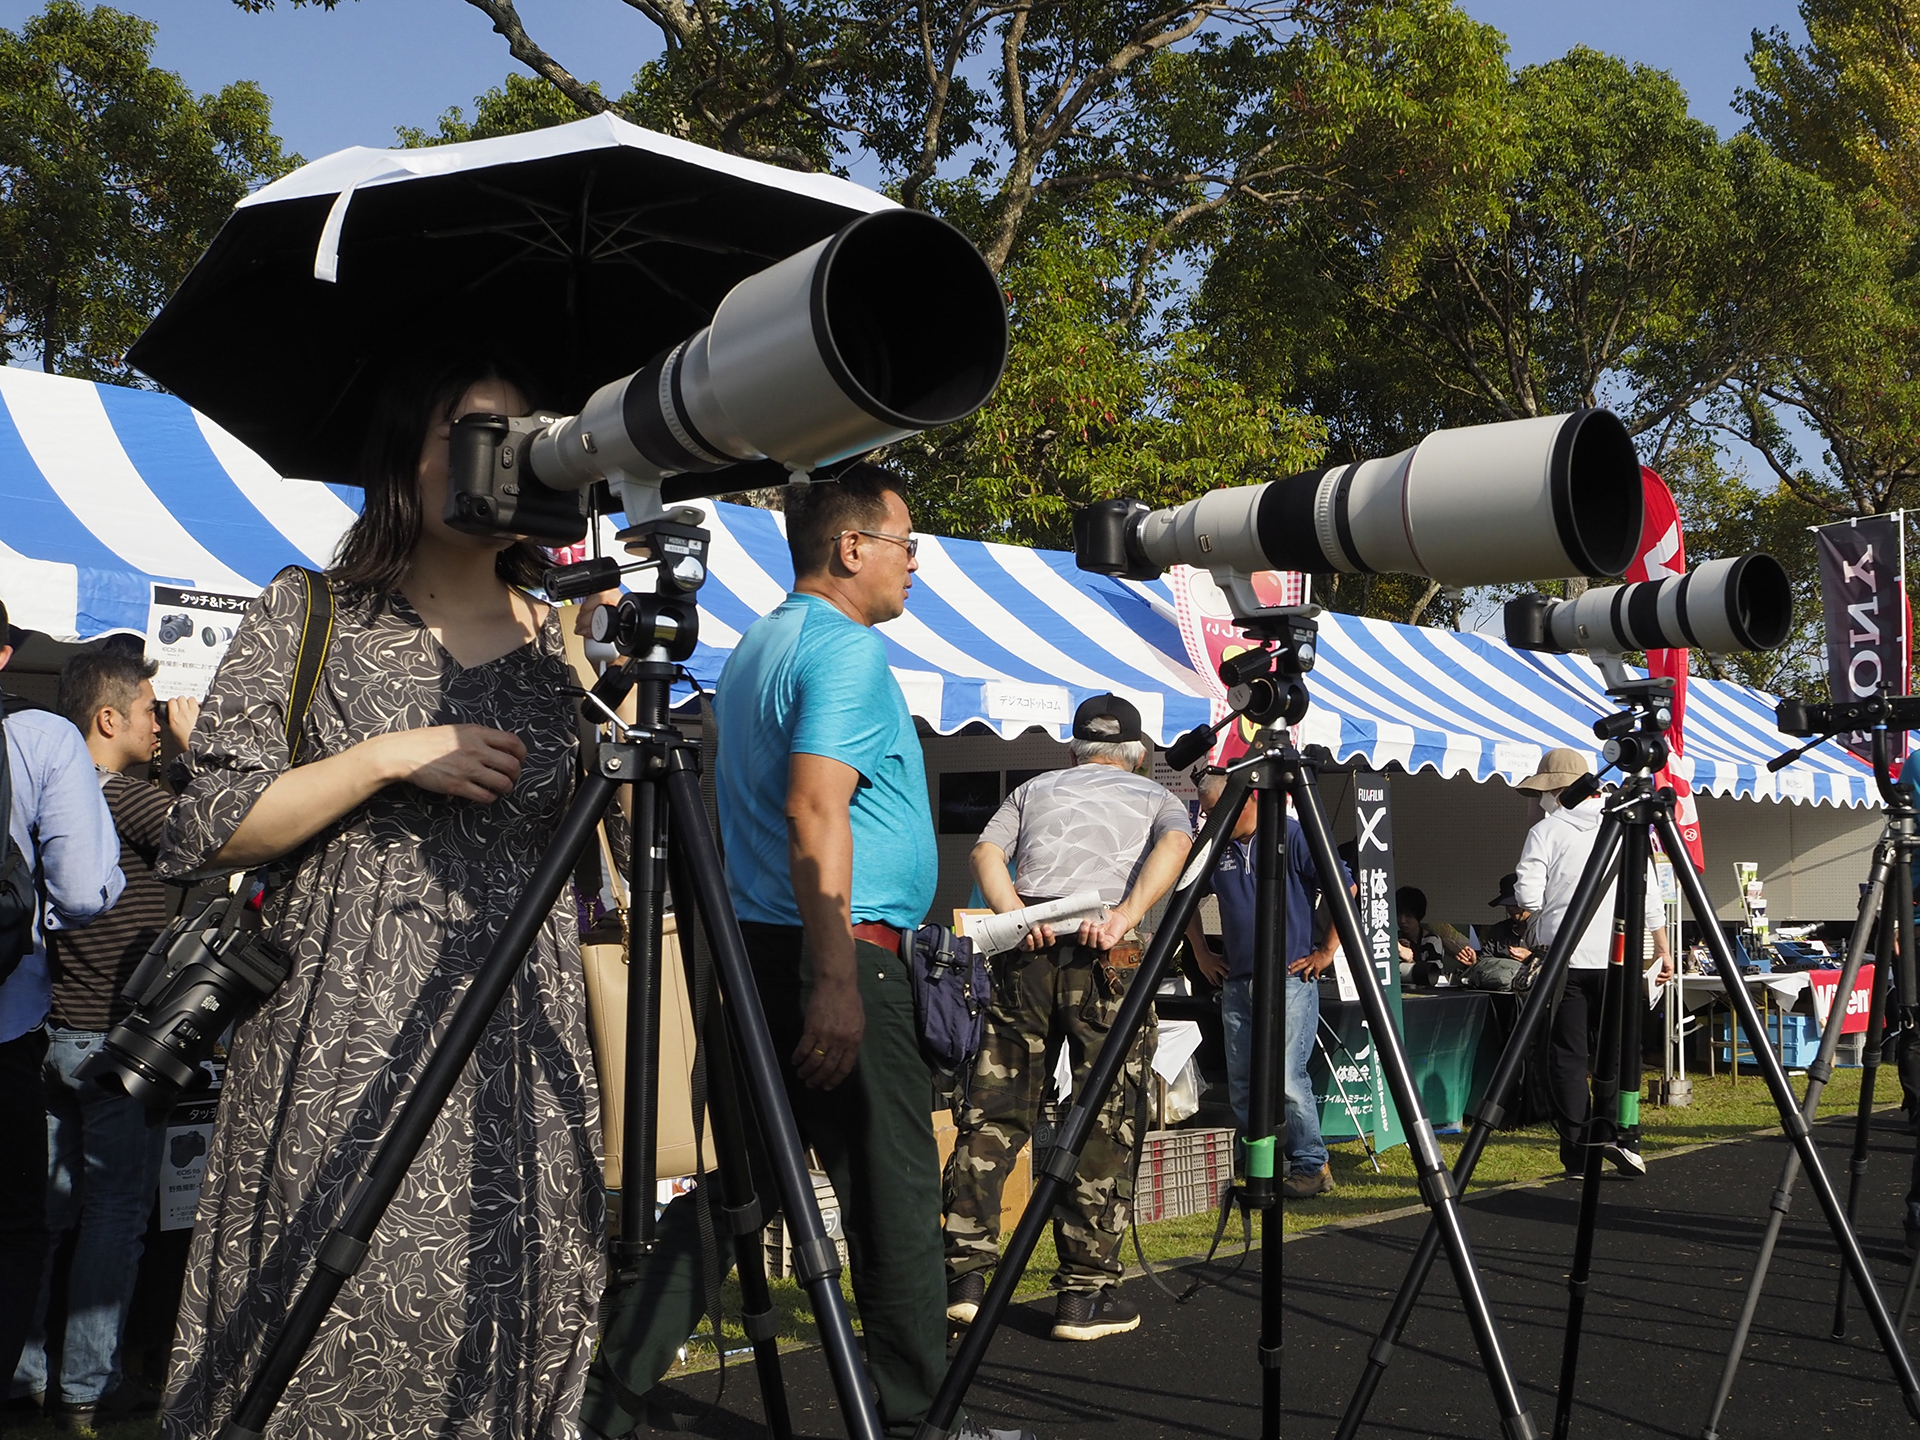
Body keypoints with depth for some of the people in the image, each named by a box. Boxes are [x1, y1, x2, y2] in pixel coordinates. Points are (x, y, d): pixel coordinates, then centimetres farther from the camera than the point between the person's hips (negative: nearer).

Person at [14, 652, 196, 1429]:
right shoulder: (128, 796, -17)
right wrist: (195, 745, -9)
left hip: (56, 1030, 8)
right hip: (121, 1039, -8)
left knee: (50, 1206, 15)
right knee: (115, 1212, 2)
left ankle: (26, 1368, 24)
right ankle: (88, 1388, 9)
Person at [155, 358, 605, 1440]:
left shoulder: (567, 646, 10)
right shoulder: (307, 617, 4)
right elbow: (207, 832, -1)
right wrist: (389, 756, -11)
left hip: (523, 1066, 2)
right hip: (338, 1066, -2)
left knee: (508, 1345, 3)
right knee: (327, 1353, -1)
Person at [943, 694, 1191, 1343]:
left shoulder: (1034, 789, 24)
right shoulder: (1155, 796, 20)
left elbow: (986, 851, 5)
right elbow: (1176, 843, -4)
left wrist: (1016, 918, -6)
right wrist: (1124, 916, -14)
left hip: (1026, 950, 2)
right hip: (1107, 955, -2)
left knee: (992, 1114, 6)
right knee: (1107, 1126, 4)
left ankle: (965, 1277, 3)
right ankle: (1085, 1294, 5)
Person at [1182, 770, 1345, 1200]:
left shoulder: (1292, 836, -6)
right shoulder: (1215, 846, 9)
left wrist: (1327, 951, -5)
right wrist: (1201, 951, 16)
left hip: (1290, 978, -6)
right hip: (1236, 983, 6)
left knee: (1286, 1077, -13)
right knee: (1242, 1087, 6)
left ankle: (1312, 1165, 1)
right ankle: (1267, 1168, 17)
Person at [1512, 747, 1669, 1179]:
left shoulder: (1545, 831, -2)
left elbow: (1528, 897, -7)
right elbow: (1649, 895, 6)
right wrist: (1662, 949, 11)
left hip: (1563, 956, -3)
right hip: (1618, 955, 3)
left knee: (1568, 1055, 2)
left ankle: (1578, 1154, 1)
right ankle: (1621, 1133, -4)